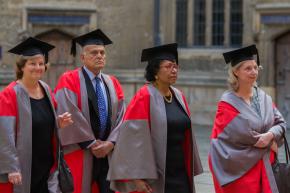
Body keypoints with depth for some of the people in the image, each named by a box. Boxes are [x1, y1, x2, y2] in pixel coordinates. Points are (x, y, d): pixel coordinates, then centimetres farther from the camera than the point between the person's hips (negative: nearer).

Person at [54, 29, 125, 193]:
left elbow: (120, 117, 6)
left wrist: (110, 143, -9)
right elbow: (71, 116, -13)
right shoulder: (69, 81, -3)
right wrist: (92, 144, -13)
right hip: (79, 154, -5)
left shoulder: (113, 84, 13)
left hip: (108, 153, 5)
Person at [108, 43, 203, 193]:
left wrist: (191, 170, 13)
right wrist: (136, 177, -21)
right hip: (155, 177, -6)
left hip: (180, 174, 6)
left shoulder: (179, 96, 10)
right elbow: (133, 138, -16)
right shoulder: (144, 97, -10)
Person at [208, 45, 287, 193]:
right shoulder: (228, 102, -10)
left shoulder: (263, 97, 8)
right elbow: (239, 135, -17)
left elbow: (280, 123, 8)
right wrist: (270, 143, -8)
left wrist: (270, 135, -14)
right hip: (239, 169, -5)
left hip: (263, 167, 5)